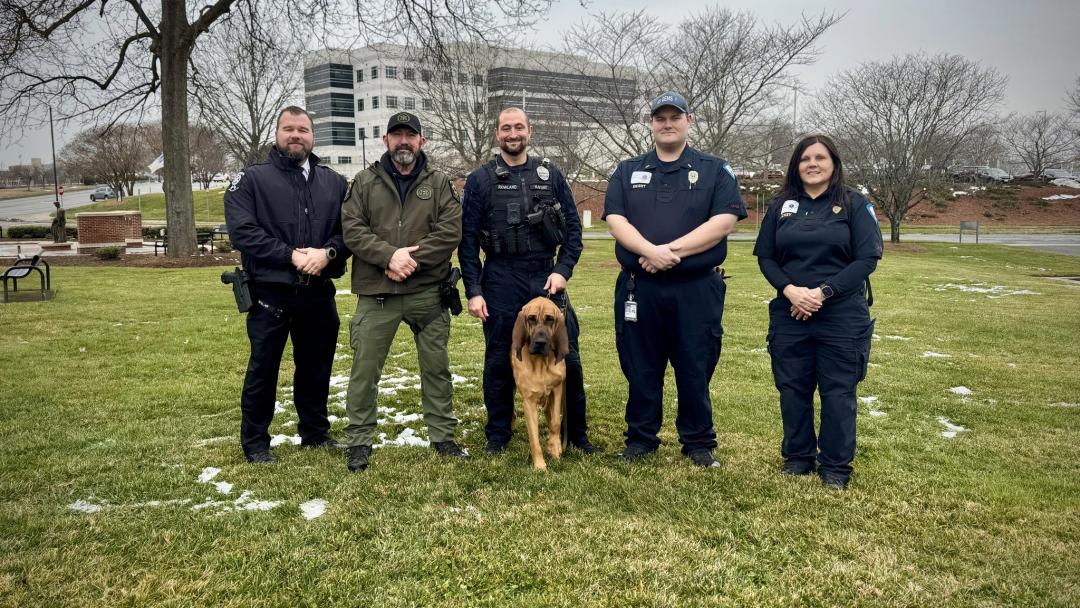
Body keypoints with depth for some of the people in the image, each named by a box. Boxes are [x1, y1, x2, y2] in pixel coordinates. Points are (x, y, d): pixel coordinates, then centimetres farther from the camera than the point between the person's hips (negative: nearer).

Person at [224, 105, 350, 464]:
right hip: (270, 294, -3)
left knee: (317, 368, 14)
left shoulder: (333, 182, 11)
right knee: (263, 370, 5)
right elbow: (242, 231, -12)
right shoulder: (252, 180, -1)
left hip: (319, 293, 4)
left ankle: (316, 433, 30)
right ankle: (255, 443, 19)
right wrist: (291, 255, -19)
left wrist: (328, 252, -16)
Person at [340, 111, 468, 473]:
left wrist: (413, 259, -15)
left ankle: (442, 436, 23)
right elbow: (352, 229, -3)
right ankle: (359, 441, 17)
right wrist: (389, 256, -17)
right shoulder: (364, 182, 6)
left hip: (427, 293, 1)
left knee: (436, 367, 9)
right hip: (375, 294, 0)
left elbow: (451, 230, -6)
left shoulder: (439, 183, 6)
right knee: (364, 369, 3)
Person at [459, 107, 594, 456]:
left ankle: (576, 432, 19)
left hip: (547, 279, 2)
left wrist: (562, 270, -5)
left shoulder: (551, 175, 7)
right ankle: (498, 435, 22)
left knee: (567, 356, 3)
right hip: (500, 282, -1)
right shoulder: (480, 180, 2)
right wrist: (473, 291, -4)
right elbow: (468, 240, 1)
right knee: (499, 361, 7)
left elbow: (573, 227, 8)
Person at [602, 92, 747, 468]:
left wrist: (673, 249, -17)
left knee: (696, 370, 6)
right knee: (640, 369, 10)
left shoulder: (715, 170, 6)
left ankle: (698, 443, 21)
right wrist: (651, 251, -20)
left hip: (698, 289, -1)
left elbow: (724, 222, -8)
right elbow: (615, 220, -2)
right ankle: (641, 439, 24)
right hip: (639, 288, 2)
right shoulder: (627, 172, 11)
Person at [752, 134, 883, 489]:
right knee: (793, 389, 8)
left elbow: (867, 258, -7)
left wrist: (823, 292, -15)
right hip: (789, 314, 3)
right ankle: (798, 457, 24)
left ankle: (836, 466, 16)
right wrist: (790, 290, -12)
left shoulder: (854, 204, 1)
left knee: (838, 392, 3)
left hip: (842, 316, -2)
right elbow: (765, 256, 6)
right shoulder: (781, 206, 10)